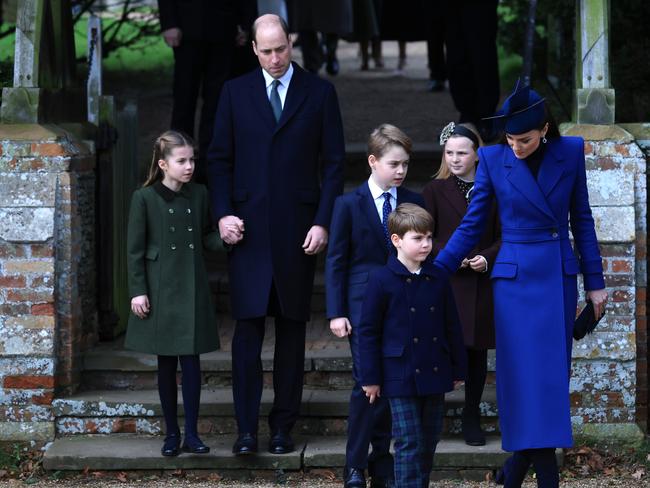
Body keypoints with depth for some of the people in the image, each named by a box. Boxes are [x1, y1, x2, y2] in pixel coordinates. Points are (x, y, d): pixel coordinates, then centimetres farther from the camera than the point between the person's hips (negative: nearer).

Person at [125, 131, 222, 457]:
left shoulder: (199, 195, 4)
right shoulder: (144, 198, -5)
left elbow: (206, 237, 12)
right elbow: (135, 249, -4)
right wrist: (138, 291, -8)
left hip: (192, 289, 2)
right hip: (160, 290, -2)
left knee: (191, 360, -1)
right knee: (166, 363, 6)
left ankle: (192, 434, 4)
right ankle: (171, 434, 14)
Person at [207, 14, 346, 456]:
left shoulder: (319, 93, 5)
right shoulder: (236, 92, 7)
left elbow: (334, 163, 4)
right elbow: (220, 158, 8)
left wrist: (323, 222, -5)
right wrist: (224, 213, -4)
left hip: (298, 231, 0)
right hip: (249, 228, 0)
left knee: (292, 328, 5)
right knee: (248, 327, -5)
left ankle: (283, 426, 11)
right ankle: (247, 427, -4)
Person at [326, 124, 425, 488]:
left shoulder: (414, 203, 7)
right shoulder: (349, 205, 0)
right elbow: (336, 261, 0)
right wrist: (336, 312, -5)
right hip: (363, 306, -3)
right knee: (367, 384, -9)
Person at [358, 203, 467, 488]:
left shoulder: (438, 279, 6)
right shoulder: (382, 280, -7)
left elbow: (452, 328, 13)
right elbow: (367, 331, -4)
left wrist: (458, 369, 13)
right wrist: (371, 378, -6)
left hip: (434, 376, 5)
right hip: (401, 377, -5)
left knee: (428, 443, 12)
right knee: (409, 445, -6)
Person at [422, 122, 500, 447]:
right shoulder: (435, 190, 2)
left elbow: (503, 237, 7)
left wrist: (488, 258, -11)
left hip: (482, 283, 2)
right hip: (446, 282, -2)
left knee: (477, 352, 7)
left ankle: (472, 417, 19)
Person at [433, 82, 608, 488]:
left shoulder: (571, 152, 0)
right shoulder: (493, 159, -4)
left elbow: (582, 220, 6)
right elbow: (472, 225, 2)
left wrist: (595, 282, 7)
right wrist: (434, 272, -4)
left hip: (560, 278, 2)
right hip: (516, 279, -2)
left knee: (552, 375, 4)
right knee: (530, 377, -7)